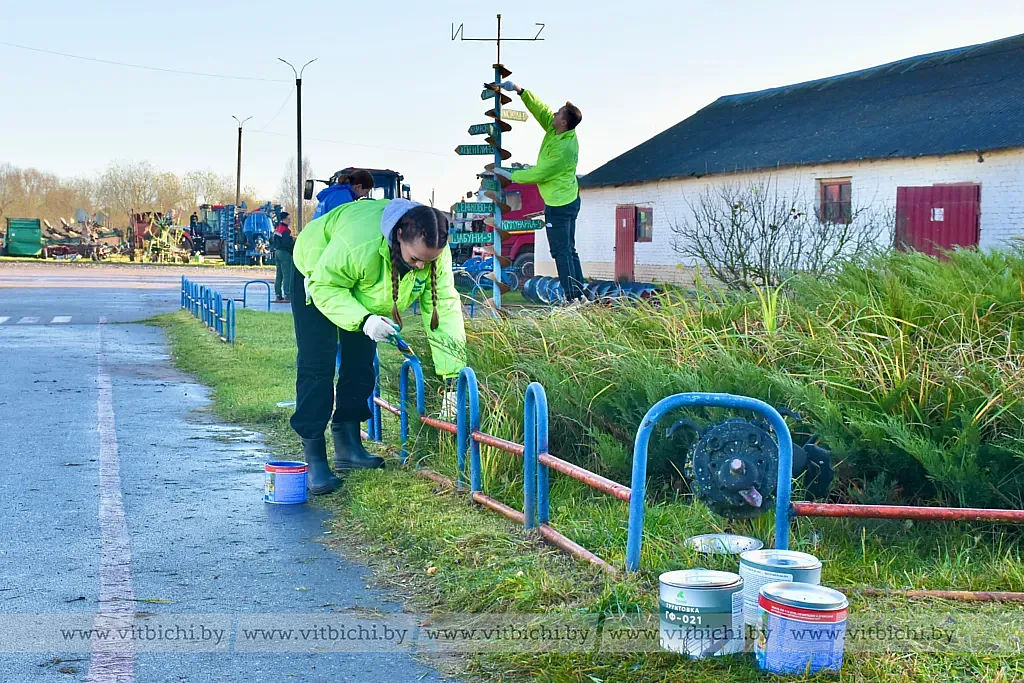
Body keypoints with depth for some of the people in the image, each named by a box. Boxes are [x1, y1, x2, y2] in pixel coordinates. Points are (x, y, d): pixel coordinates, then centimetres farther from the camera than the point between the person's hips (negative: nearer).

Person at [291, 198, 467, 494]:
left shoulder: (436, 252, -28)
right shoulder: (359, 243, -46)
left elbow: (444, 307, -27)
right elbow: (325, 286, -33)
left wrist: (454, 375, -32)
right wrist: (362, 320, -49)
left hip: (364, 295, 6)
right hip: (319, 274, -5)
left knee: (361, 364, 4)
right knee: (317, 366, -13)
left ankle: (348, 446, 15)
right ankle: (314, 457, -10)